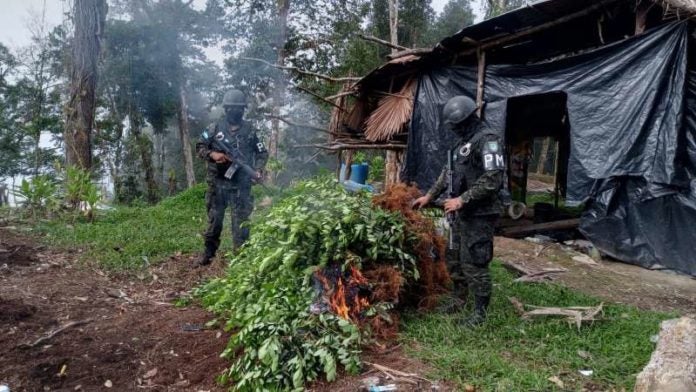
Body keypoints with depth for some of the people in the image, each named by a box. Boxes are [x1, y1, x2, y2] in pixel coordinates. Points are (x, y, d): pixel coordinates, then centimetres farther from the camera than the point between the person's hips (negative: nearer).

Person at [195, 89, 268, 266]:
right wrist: (212, 154, -14)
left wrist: (258, 169, -7)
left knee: (241, 221, -1)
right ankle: (209, 252, 23)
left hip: (241, 184, 0)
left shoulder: (250, 130, 4)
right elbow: (200, 147, 6)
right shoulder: (215, 128, 3)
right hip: (218, 182, 1)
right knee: (214, 219, 9)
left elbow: (262, 153, 9)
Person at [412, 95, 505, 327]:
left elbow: (493, 179, -25)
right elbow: (449, 173, 22)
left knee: (474, 263, -3)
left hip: (479, 215, -10)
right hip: (462, 213, 10)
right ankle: (458, 300, 35)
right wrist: (429, 196, 20)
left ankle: (481, 312, 13)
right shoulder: (464, 142, 13)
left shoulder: (487, 140, -16)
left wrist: (462, 199, -23)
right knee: (454, 258, 18)